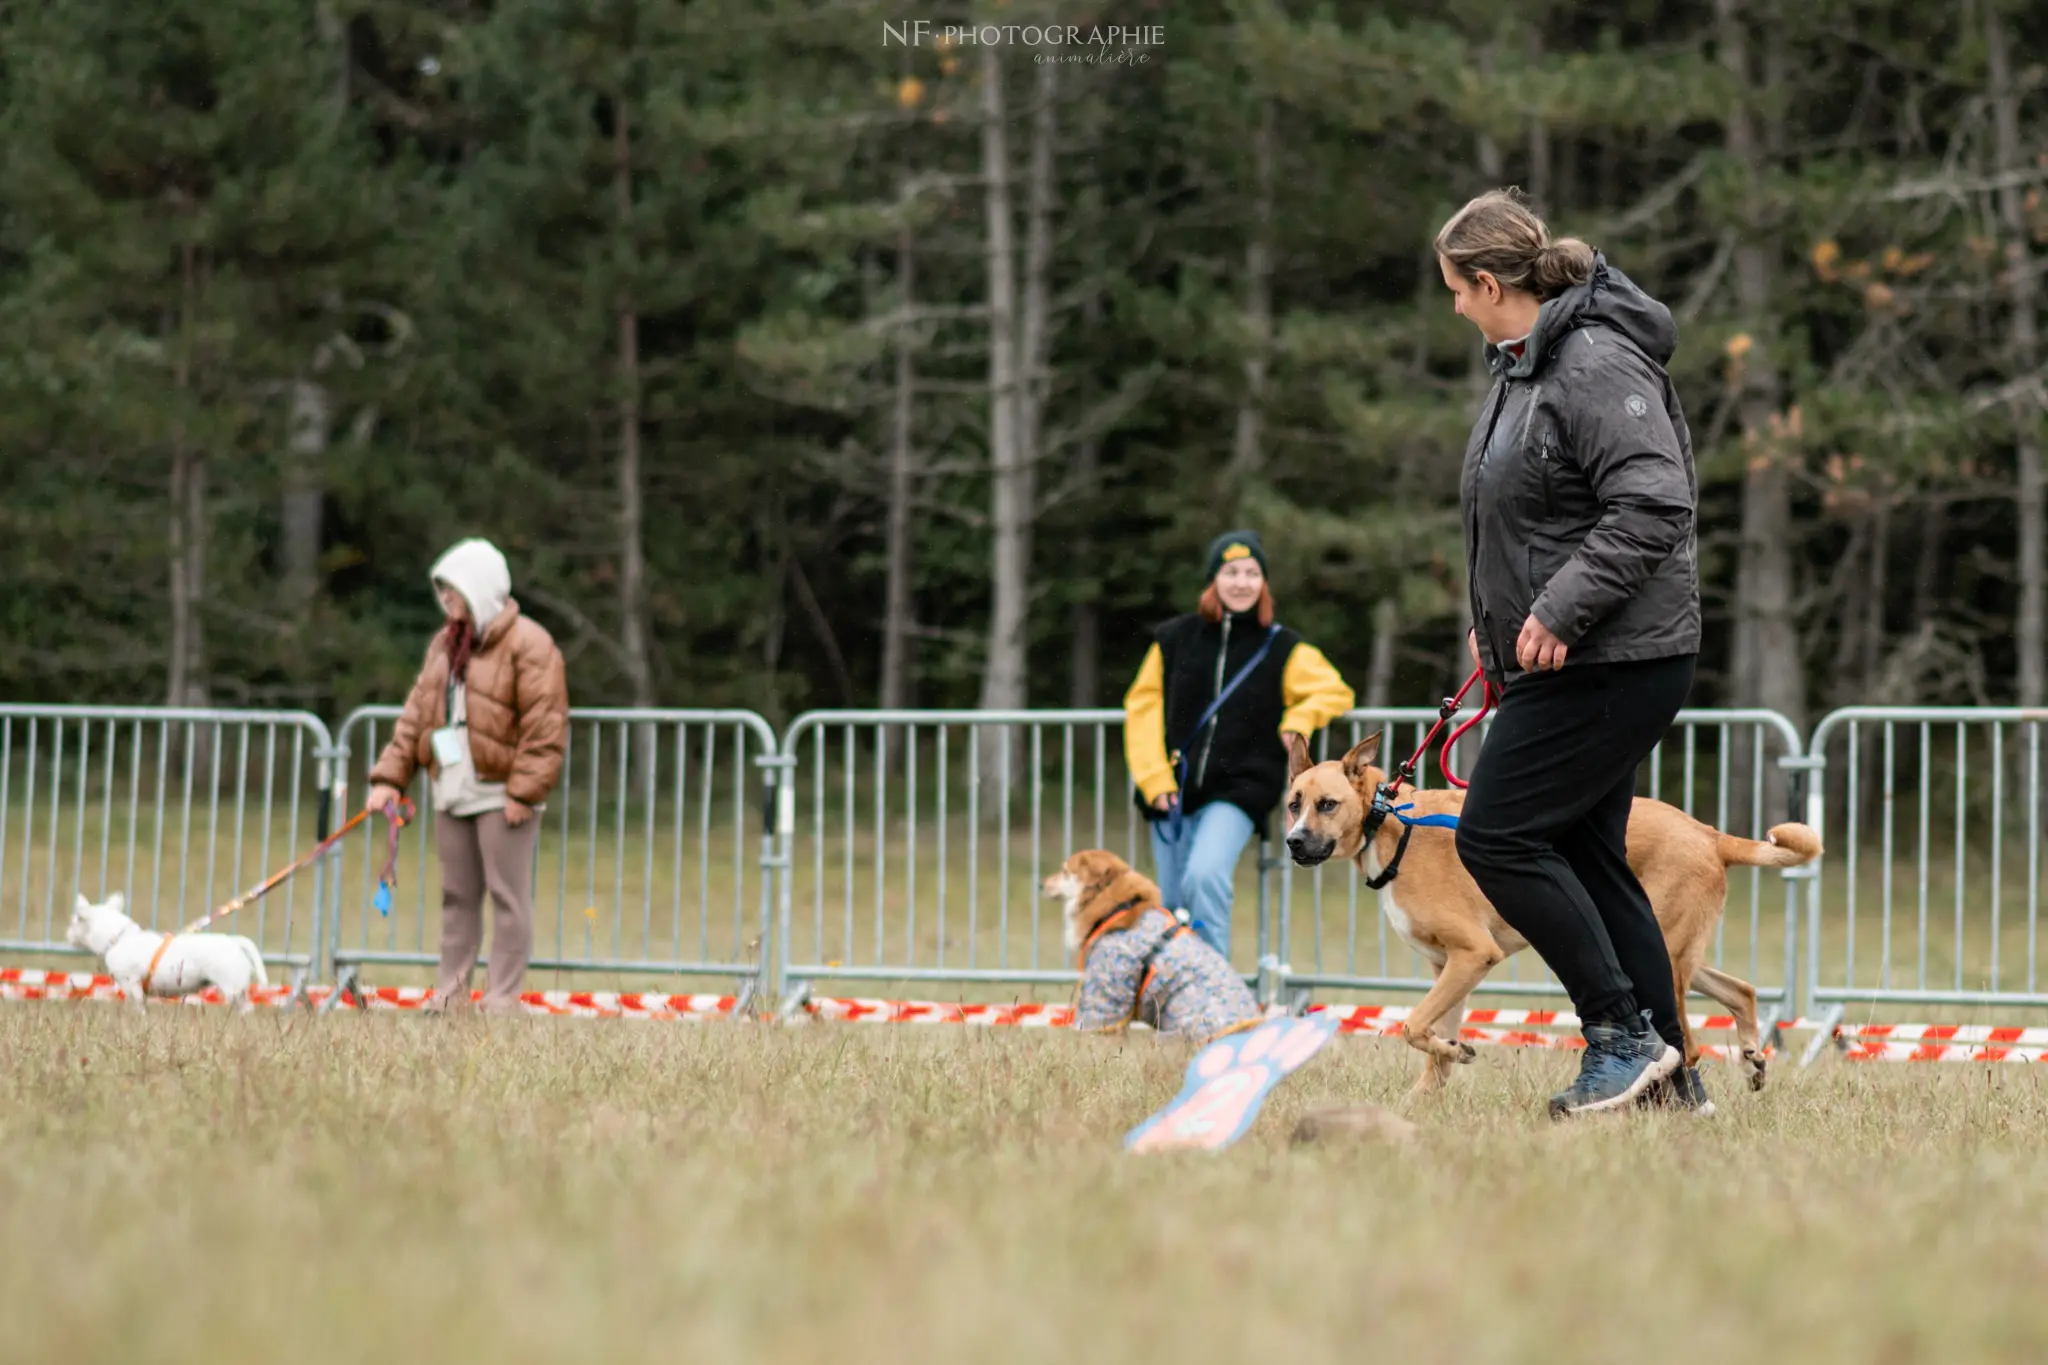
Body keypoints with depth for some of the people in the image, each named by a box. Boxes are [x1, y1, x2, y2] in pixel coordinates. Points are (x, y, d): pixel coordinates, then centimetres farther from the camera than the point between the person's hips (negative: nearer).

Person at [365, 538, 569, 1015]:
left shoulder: (527, 645, -10)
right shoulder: (445, 644, 15)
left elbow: (544, 726, -15)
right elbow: (416, 714, 14)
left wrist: (523, 792, -20)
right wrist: (390, 776, 4)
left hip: (501, 793, -8)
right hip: (452, 792, 8)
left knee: (508, 898, -3)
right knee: (457, 896, 11)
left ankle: (503, 998, -1)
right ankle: (451, 993, 16)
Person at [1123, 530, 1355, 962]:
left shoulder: (1282, 648, 4)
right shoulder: (1174, 639, 7)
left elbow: (1335, 692, 12)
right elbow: (1143, 707, 6)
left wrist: (1298, 721, -7)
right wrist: (1154, 780, -4)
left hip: (1238, 788, -3)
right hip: (1173, 792, 3)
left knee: (1204, 876, -25)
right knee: (1174, 905, 4)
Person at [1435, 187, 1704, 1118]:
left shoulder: (1598, 366, -18)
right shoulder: (1523, 362, 15)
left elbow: (1655, 505, -26)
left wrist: (1558, 612, -25)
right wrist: (1495, 621, 17)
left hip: (1613, 660, -11)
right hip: (1566, 658, 11)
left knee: (1496, 835, -10)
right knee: (1584, 856, 11)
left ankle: (1624, 1033, -5)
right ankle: (1667, 1077, 15)